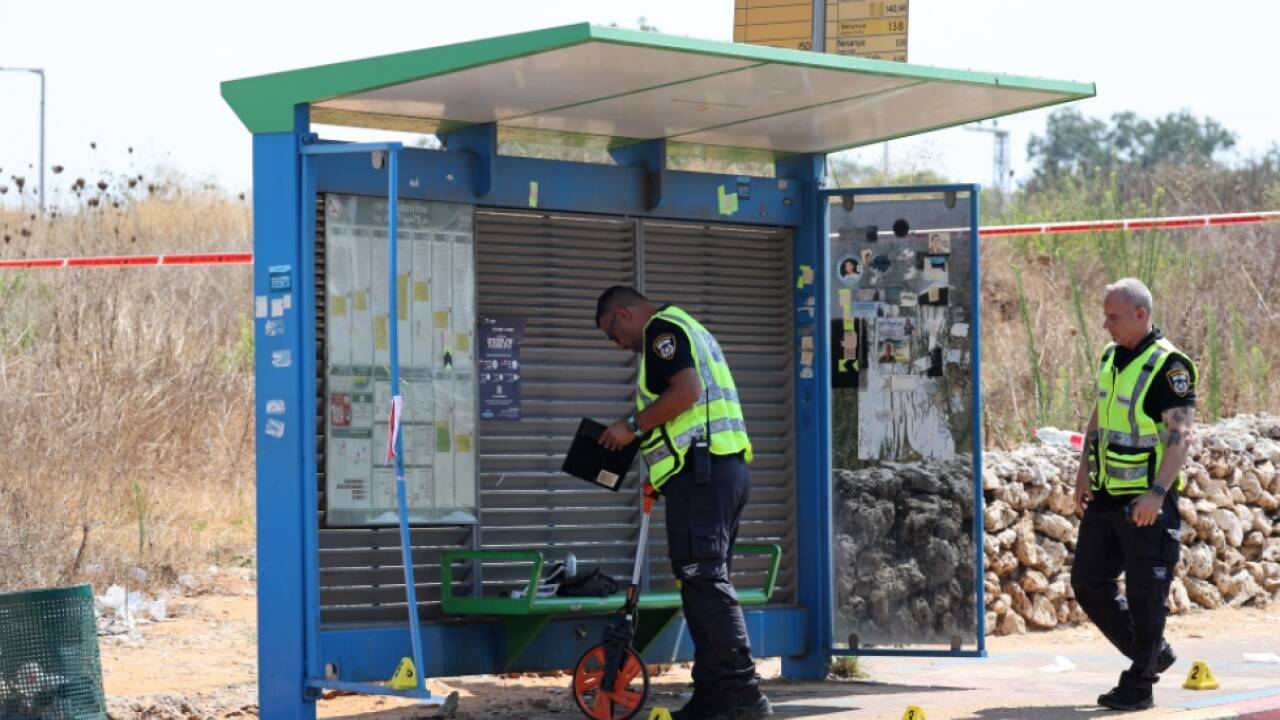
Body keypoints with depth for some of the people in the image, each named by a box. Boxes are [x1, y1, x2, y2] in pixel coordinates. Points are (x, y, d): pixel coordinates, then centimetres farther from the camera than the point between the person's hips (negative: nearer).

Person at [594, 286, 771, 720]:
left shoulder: (663, 328, -4)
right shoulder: (689, 330, 28)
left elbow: (686, 391, -19)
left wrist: (633, 426, -10)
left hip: (700, 471, -11)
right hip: (725, 468, 11)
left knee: (703, 578, -14)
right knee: (704, 579, 10)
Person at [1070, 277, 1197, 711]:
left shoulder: (1169, 365, -15)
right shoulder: (1112, 356, 10)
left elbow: (1182, 433, -20)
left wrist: (1157, 493, -27)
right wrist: (1085, 472, 11)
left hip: (1147, 503, -8)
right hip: (1107, 497, 8)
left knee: (1145, 594, -1)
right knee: (1088, 582, 10)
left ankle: (1139, 685, 9)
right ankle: (1153, 653, 25)